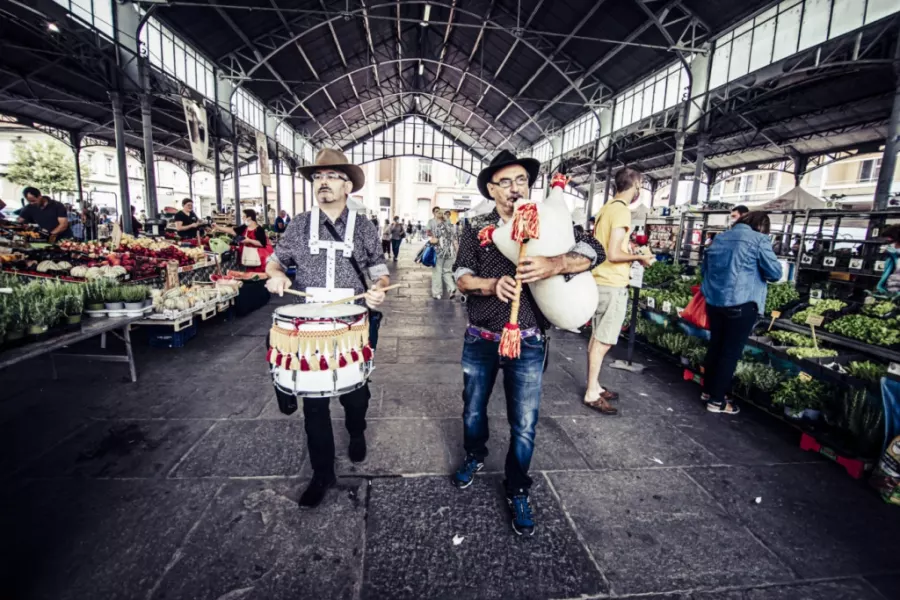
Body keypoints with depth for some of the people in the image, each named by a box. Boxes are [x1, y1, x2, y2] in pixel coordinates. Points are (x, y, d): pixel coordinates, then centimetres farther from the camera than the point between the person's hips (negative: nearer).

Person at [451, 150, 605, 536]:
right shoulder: (476, 228, 1)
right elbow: (461, 277, -5)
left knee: (524, 424, 7)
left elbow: (594, 251, -11)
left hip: (527, 344, -1)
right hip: (480, 340, 2)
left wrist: (555, 265, -30)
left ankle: (517, 492, 30)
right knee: (473, 410, 19)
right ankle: (474, 458, 49)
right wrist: (492, 284, -25)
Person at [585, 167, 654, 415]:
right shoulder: (622, 210, -15)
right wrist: (639, 257, -6)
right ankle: (591, 394, 7)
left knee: (597, 338, 14)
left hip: (600, 281, 9)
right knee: (603, 341, -2)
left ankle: (593, 386, 25)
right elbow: (613, 254, -21)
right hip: (612, 284, -9)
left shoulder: (605, 208, 12)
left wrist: (629, 254, 19)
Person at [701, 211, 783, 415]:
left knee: (715, 346, 17)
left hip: (714, 301, 6)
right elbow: (775, 272, -6)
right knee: (731, 352, 1)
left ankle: (708, 390, 27)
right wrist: (755, 271, 12)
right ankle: (717, 400, 7)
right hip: (740, 304, -6)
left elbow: (704, 269, 21)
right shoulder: (759, 239, -5)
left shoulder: (720, 238, 14)